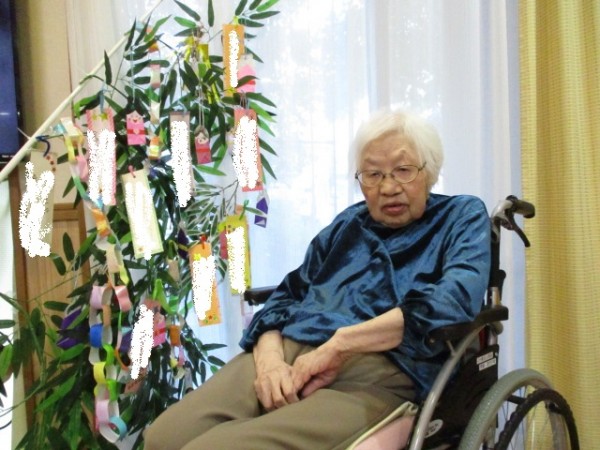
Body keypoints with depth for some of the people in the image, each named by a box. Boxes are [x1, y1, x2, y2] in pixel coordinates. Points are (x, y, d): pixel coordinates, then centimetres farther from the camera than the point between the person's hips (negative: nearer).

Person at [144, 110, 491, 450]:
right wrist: (270, 359, -5)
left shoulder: (462, 217, 12)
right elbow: (286, 296, 19)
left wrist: (340, 343, -15)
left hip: (378, 373, -5)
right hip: (289, 353, 5)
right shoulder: (348, 225, 26)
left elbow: (456, 299, -9)